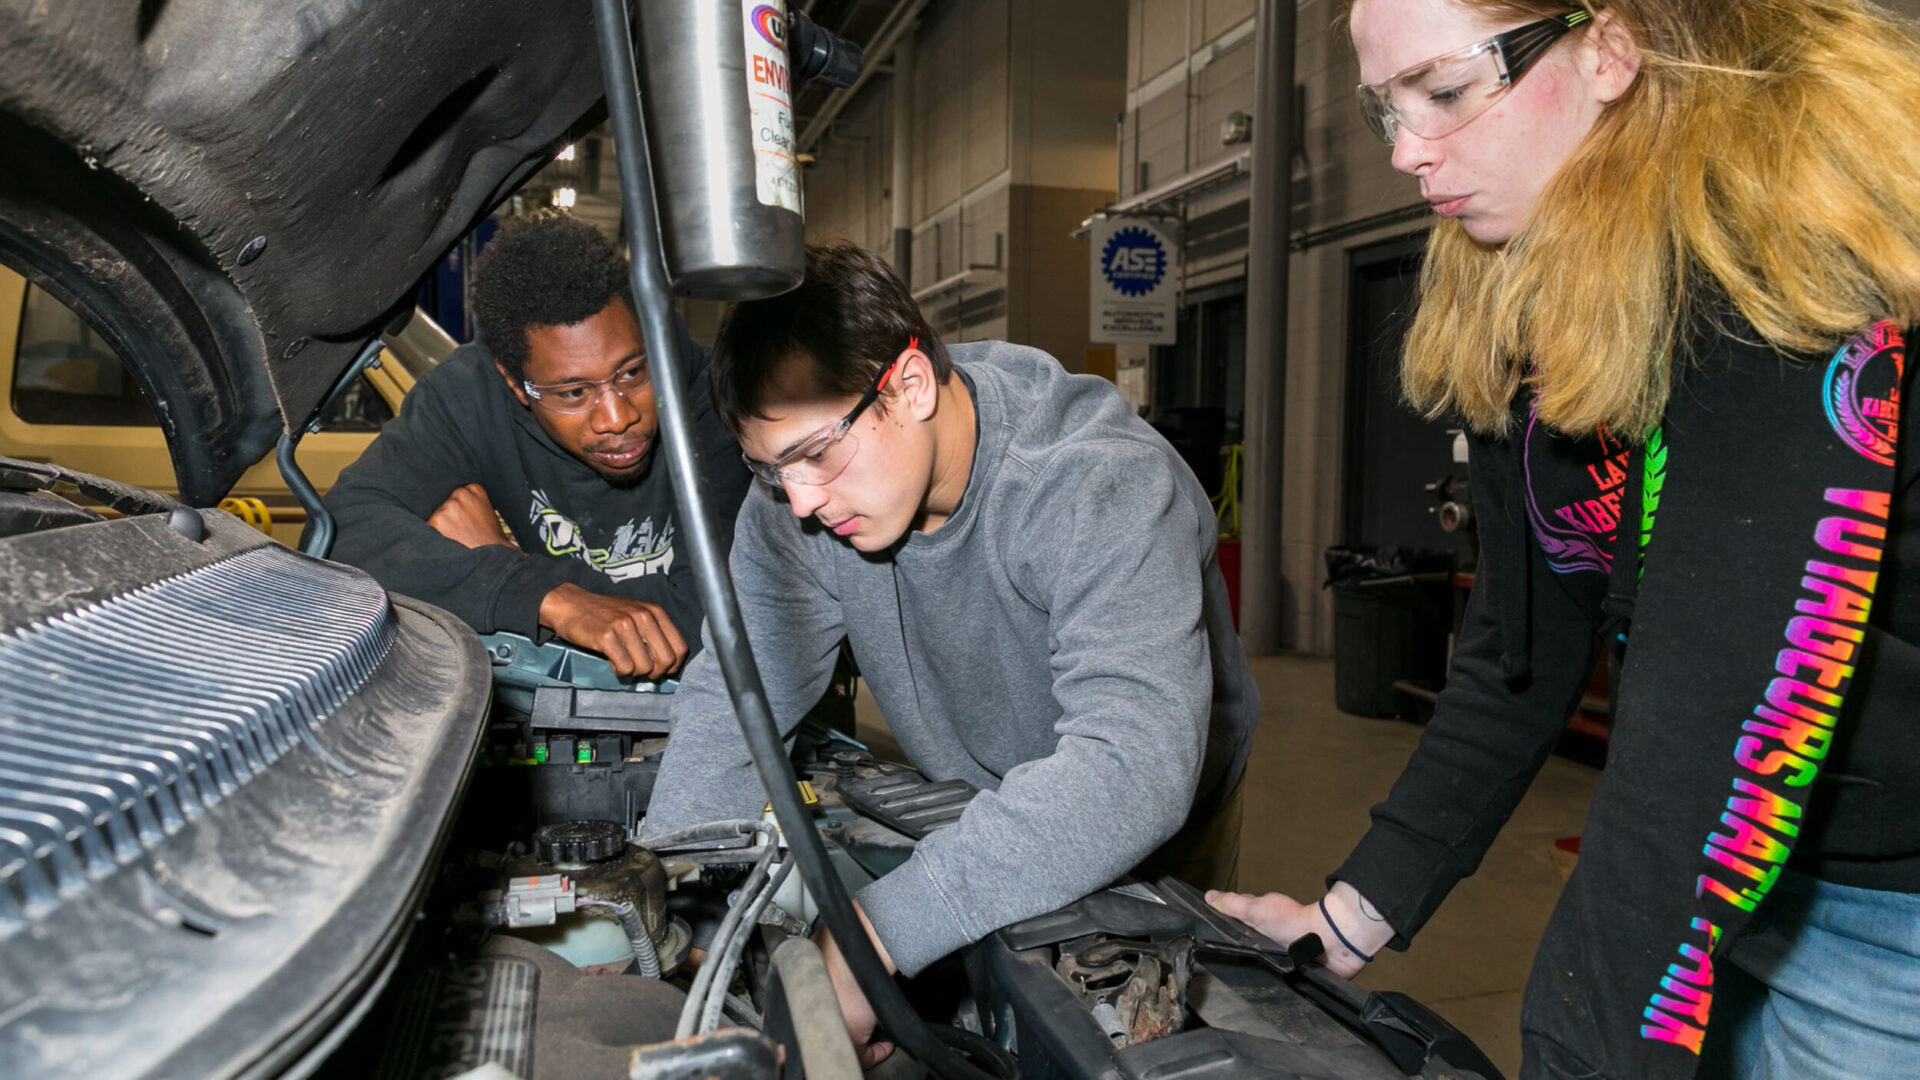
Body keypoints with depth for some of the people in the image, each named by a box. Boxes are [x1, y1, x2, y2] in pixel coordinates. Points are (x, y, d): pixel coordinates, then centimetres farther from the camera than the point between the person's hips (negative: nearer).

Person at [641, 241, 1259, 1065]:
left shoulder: (1106, 487, -37)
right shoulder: (794, 506, -19)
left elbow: (1132, 768, -49)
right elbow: (733, 698, -12)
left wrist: (878, 934, -54)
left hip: (1153, 838, -3)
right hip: (965, 814, 4)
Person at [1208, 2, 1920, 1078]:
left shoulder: (1778, 258, -24)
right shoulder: (1530, 309, -1)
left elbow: (1728, 715, -31)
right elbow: (1522, 644, 0)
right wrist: (1356, 913, -3)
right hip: (1741, 882, 6)